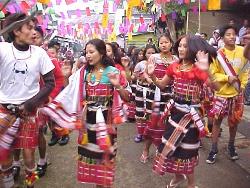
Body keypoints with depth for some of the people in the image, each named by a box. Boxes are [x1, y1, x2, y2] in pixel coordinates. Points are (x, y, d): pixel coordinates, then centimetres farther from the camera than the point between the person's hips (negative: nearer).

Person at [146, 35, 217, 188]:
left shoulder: (197, 68, -16)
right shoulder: (174, 67, 2)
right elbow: (162, 85, 13)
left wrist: (206, 70, -43)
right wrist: (152, 75, -6)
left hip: (190, 112, -6)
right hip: (175, 109, 6)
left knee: (186, 148, 5)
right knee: (172, 144, 16)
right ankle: (179, 176, 41)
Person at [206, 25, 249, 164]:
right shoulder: (218, 54, -11)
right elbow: (213, 74, -8)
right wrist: (227, 78, -21)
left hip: (237, 93, 3)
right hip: (221, 93, -3)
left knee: (234, 120, 13)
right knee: (217, 120, 1)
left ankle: (231, 146, 33)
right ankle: (214, 149, 13)